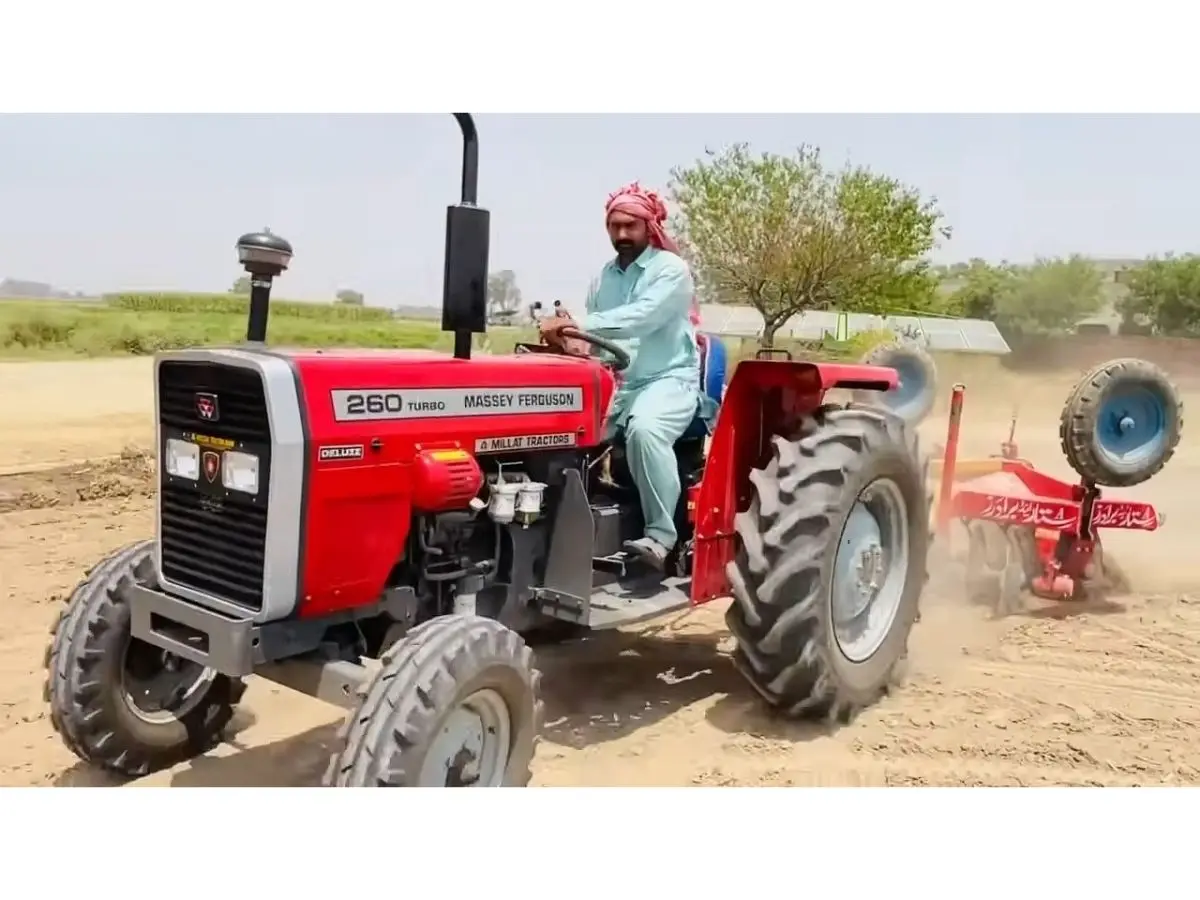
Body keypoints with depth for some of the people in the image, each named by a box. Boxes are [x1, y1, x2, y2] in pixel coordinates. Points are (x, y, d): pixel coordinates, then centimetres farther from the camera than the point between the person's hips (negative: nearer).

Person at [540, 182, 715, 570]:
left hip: (669, 378, -6)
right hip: (616, 381, 6)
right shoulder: (604, 277, 15)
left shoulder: (671, 269, -6)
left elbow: (641, 318, -25)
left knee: (644, 429, -37)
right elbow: (595, 334, 14)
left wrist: (579, 325, -36)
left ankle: (660, 533, -27)